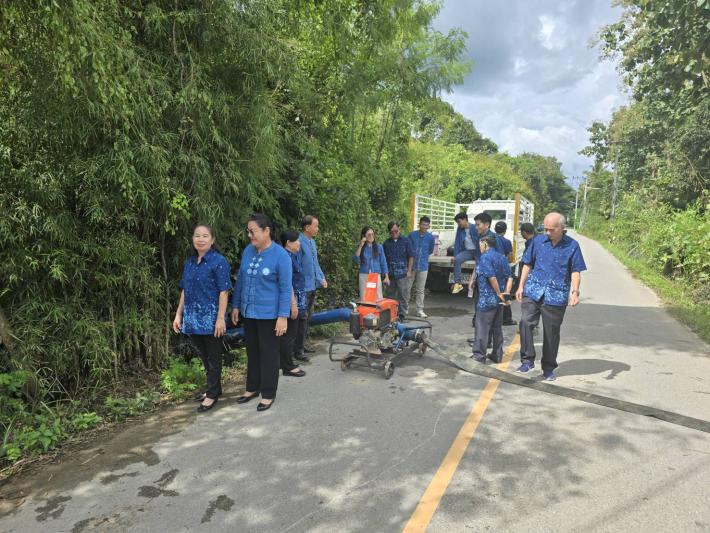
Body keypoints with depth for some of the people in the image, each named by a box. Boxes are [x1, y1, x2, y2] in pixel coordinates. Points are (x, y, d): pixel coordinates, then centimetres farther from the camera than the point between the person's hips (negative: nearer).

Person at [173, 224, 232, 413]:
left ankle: (212, 394, 19)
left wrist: (221, 318, -17)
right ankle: (214, 388, 33)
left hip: (210, 318, -6)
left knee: (213, 357, 7)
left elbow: (223, 292, -13)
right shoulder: (189, 262, 9)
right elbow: (184, 291, 14)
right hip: (193, 318, 6)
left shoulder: (218, 261, -11)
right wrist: (178, 315, 11)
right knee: (204, 356, 17)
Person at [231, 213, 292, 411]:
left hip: (269, 314, -6)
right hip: (249, 312, 6)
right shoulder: (248, 251, 4)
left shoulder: (280, 255, -14)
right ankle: (252, 388, 33)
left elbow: (285, 288, -14)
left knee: (268, 353, 6)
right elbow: (240, 280, 13)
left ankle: (268, 394, 20)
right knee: (252, 351, 17)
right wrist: (236, 306, 12)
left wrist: (283, 316, -17)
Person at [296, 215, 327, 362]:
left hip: (312, 286, 9)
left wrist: (322, 278, 12)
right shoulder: (300, 242, -18)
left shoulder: (312, 241, 11)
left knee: (308, 318, 17)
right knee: (302, 319, -4)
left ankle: (302, 344, 30)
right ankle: (298, 351, 5)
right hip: (303, 288, -9)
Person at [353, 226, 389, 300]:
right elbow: (355, 259, -10)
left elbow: (383, 262, 6)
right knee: (364, 298, 2)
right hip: (364, 276, 1)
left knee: (378, 298, -4)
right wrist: (361, 246, -13)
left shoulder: (379, 247, 4)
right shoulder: (360, 247, 5)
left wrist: (386, 277, 3)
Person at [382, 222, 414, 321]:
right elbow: (383, 258, 14)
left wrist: (409, 271, -4)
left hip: (403, 274, -3)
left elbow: (411, 257, 3)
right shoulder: (386, 243, 9)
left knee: (403, 296, -1)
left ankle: (402, 315, 7)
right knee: (391, 295, 10)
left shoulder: (406, 241, 2)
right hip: (390, 274, 3)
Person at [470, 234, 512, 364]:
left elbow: (492, 277, -22)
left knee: (482, 328, 1)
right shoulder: (502, 257, 11)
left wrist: (499, 294, -13)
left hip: (487, 299, -7)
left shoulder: (484, 257, -12)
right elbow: (509, 277, 4)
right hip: (499, 300, 7)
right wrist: (506, 293, -3)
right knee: (497, 328, 15)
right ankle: (497, 355, 21)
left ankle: (479, 356, 5)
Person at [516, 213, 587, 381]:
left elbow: (576, 271, 1)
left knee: (551, 332, 7)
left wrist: (575, 292, -12)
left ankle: (548, 368, 22)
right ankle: (527, 359, -4)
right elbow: (527, 265, 11)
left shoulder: (572, 245, 1)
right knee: (525, 322, -17)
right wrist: (521, 286, 5)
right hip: (533, 291, 1)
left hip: (556, 296, -1)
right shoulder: (538, 241, 6)